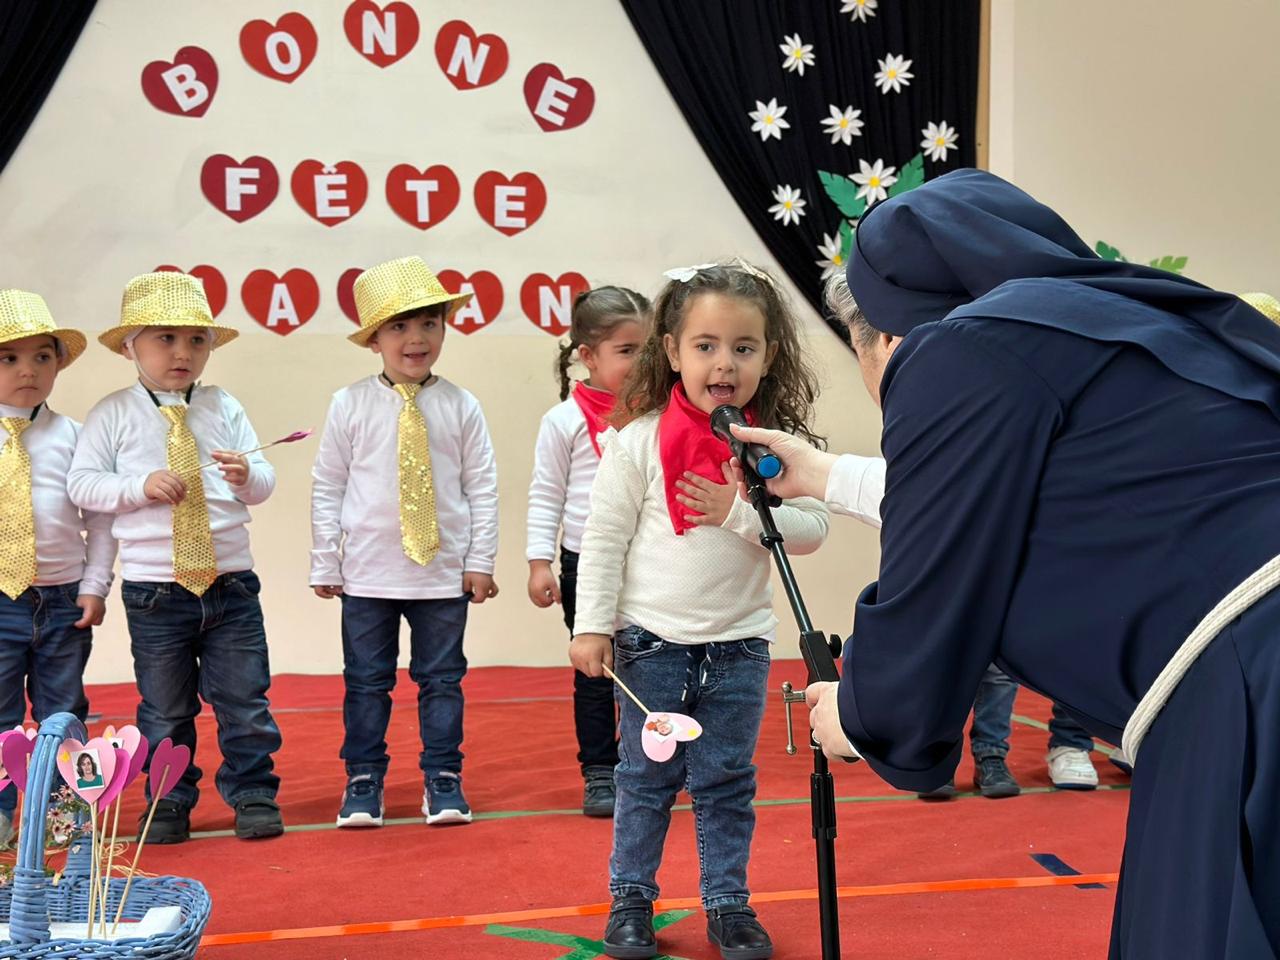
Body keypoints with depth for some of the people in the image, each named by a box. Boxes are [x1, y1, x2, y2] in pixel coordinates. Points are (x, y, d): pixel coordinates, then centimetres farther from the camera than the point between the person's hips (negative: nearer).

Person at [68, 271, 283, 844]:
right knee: (164, 709, 10)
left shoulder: (224, 408, 6)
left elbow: (264, 483, 5)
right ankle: (169, 803, 24)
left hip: (230, 584, 2)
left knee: (244, 700, 5)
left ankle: (252, 796, 19)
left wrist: (248, 476, -18)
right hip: (153, 590, -1)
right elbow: (81, 484, -2)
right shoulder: (113, 414, -1)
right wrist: (141, 485, -16)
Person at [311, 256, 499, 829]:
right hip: (367, 573, 0)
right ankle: (363, 782, 22)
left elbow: (482, 487, 2)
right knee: (366, 681, 9)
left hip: (444, 573, 0)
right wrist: (325, 563, 0)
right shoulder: (350, 405, -3)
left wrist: (480, 561, -2)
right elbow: (327, 486, 1)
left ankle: (443, 781, 22)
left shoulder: (460, 408, -1)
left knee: (441, 678, 9)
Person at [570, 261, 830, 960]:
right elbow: (605, 537, -7)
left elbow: (810, 530, -8)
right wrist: (592, 626, -8)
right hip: (652, 639, -2)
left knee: (728, 783, 12)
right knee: (646, 779, 11)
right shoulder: (639, 441, -10)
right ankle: (630, 900, 26)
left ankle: (728, 903, 25)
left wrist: (741, 512, -22)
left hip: (740, 644, 2)